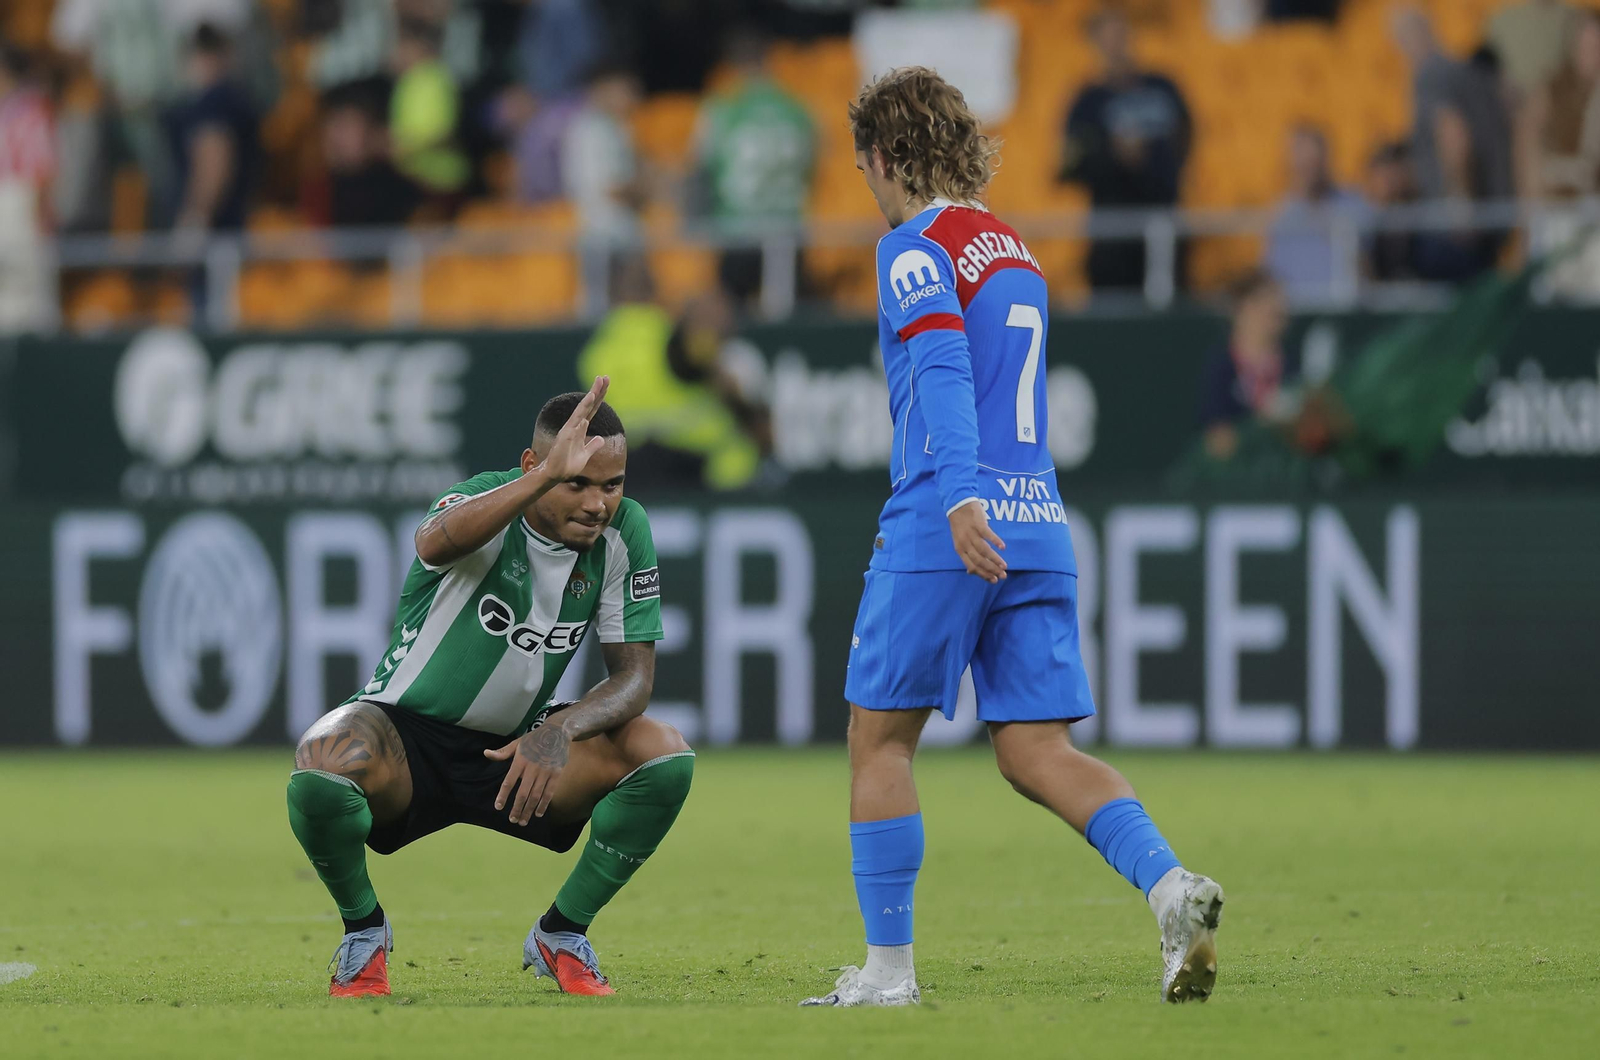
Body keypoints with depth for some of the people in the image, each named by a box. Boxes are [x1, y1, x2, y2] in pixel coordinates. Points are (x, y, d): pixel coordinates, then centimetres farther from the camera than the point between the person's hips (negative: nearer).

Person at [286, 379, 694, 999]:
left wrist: (560, 731, -29)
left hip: (516, 747, 4)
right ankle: (365, 931, -3)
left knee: (665, 756, -20)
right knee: (321, 766, -36)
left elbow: (634, 673, -8)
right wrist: (550, 474, -59)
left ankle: (561, 935, 2)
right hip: (408, 736, -4)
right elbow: (435, 541, -49)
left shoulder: (624, 533, -8)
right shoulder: (490, 506, -22)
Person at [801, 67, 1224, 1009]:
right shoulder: (1016, 253, 21)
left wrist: (959, 496, -32)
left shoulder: (919, 247, -3)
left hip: (943, 534, -7)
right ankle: (1171, 886, -21)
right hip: (1039, 528, 7)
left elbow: (942, 367, -20)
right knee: (1038, 750, 2)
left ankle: (889, 967, 5)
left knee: (880, 739, 5)